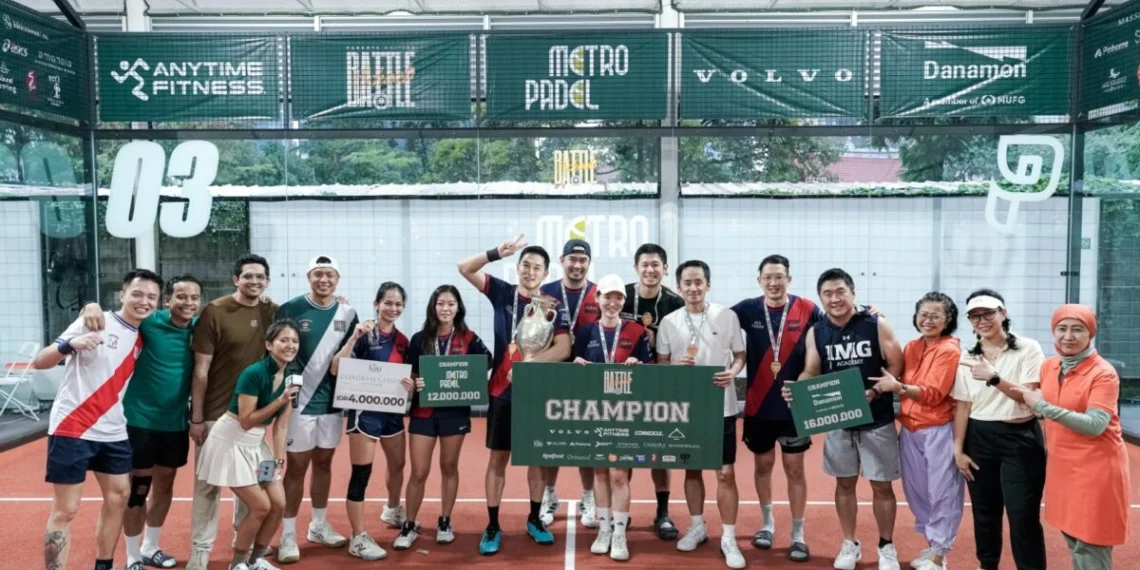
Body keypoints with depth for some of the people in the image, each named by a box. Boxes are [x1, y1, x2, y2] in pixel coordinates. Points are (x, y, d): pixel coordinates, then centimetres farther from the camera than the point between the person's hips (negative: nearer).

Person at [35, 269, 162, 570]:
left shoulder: (143, 337, 7)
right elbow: (39, 362, -10)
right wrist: (70, 344, -30)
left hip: (113, 432, 7)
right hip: (72, 429, -7)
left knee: (118, 497, 14)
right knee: (65, 511, -3)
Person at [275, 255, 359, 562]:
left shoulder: (348, 313, 4)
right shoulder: (290, 309, -8)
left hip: (332, 401, 4)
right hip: (300, 401, -4)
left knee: (324, 462, 14)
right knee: (297, 466, 2)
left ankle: (319, 525, 28)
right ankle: (288, 534, 13)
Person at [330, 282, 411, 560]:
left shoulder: (402, 340, 7)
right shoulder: (365, 334, -12)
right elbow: (335, 369, -23)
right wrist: (353, 338, -32)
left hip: (392, 411, 7)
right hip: (365, 410, -7)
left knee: (397, 464, 23)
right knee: (361, 474, -3)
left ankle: (392, 511, 48)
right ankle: (358, 539, 6)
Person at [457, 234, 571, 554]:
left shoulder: (554, 307, -2)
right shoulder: (502, 293, 1)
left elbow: (563, 349, -13)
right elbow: (465, 268, -7)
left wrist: (528, 363, -24)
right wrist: (498, 253, -22)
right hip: (503, 391, 0)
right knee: (498, 458, 5)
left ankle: (535, 519, 27)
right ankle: (493, 526, 14)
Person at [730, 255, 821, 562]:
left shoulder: (807, 309, -7)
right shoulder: (747, 309, -5)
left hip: (795, 404, -1)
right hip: (758, 405, 1)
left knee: (794, 468, 6)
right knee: (763, 464, 15)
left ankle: (798, 535, 18)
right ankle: (768, 523, 35)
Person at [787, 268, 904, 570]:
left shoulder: (877, 325, -8)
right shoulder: (816, 333, 1)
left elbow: (896, 366, -7)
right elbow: (811, 372, 2)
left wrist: (874, 392, -21)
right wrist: (795, 389, -19)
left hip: (877, 420, -2)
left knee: (881, 486, 7)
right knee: (844, 483, 13)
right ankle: (850, 544, 29)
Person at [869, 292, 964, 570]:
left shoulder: (950, 350, -10)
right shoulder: (912, 347, 10)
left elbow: (932, 393, -17)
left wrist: (898, 387, -31)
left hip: (939, 431, -7)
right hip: (910, 430, 7)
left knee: (941, 492, 2)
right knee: (916, 490, 14)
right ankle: (932, 544, 31)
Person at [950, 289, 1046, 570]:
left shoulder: (1028, 349, -5)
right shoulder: (967, 358, 6)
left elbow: (1030, 397, -13)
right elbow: (963, 406, 6)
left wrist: (994, 378, -27)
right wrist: (958, 449, 3)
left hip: (1020, 439, -4)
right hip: (979, 439, 4)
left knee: (1023, 515, -4)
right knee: (984, 510, 13)